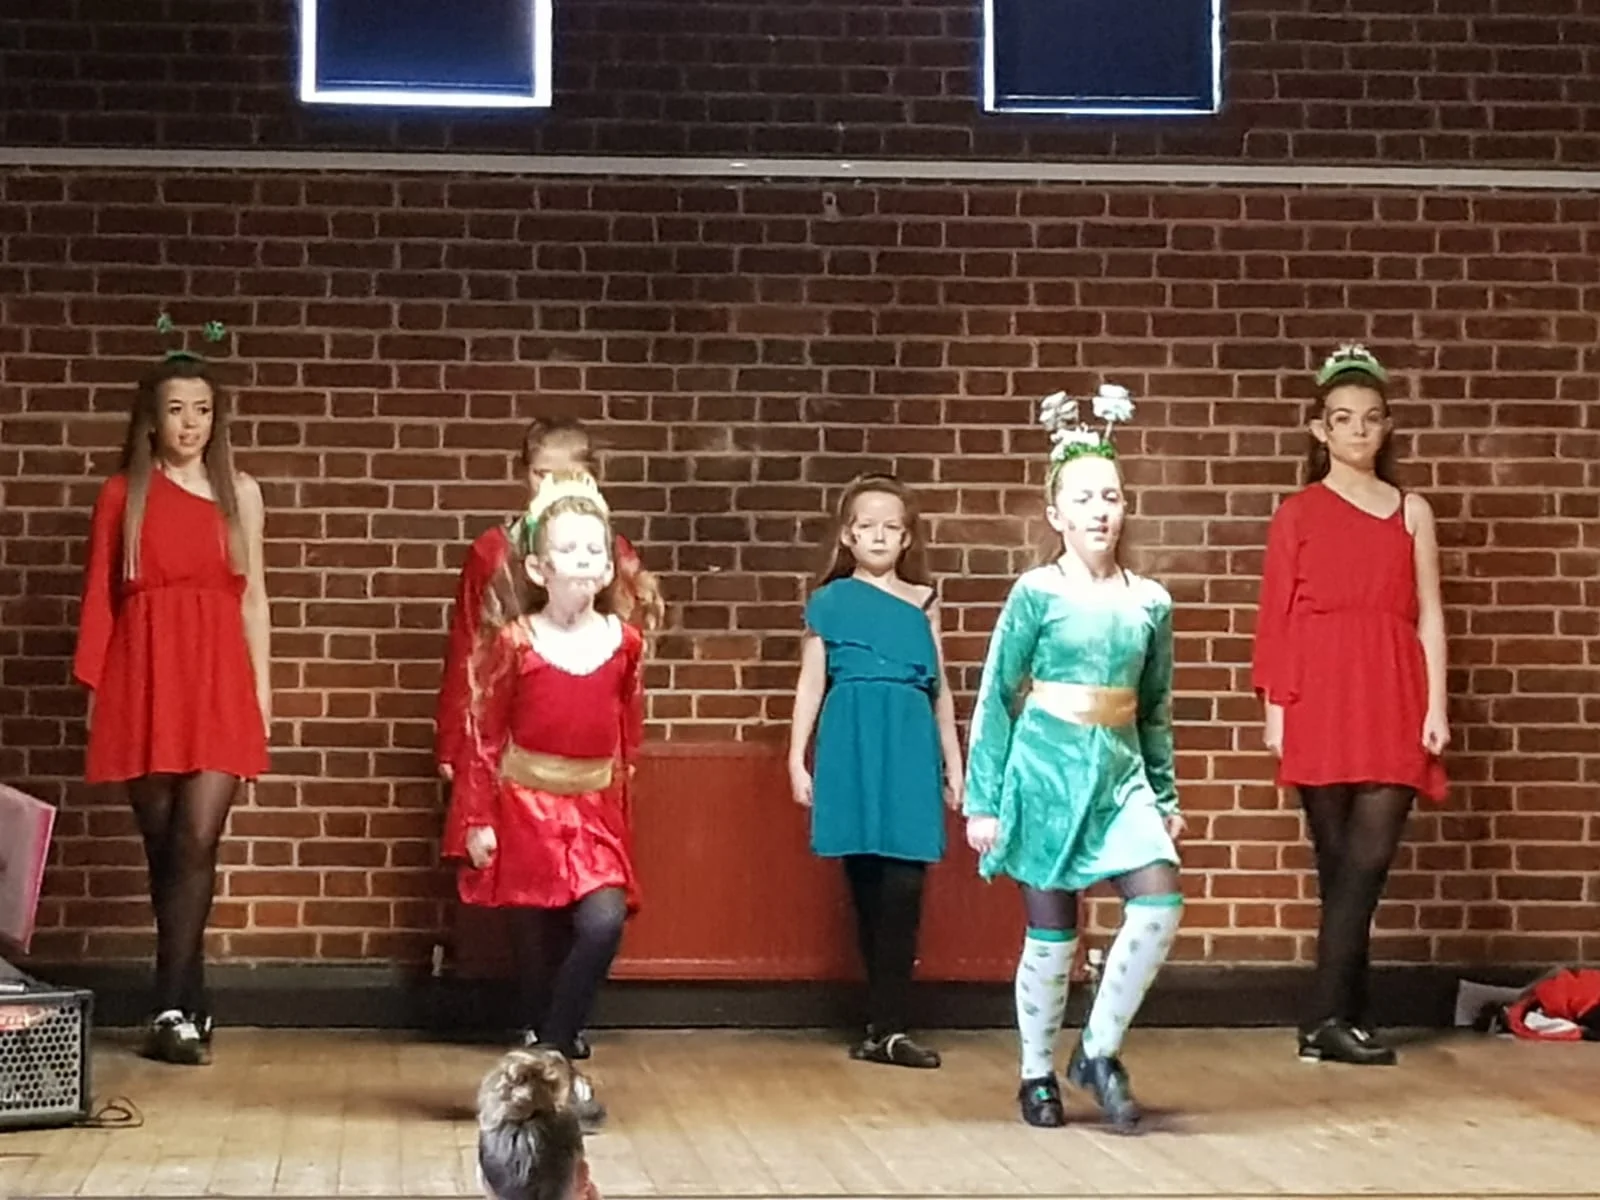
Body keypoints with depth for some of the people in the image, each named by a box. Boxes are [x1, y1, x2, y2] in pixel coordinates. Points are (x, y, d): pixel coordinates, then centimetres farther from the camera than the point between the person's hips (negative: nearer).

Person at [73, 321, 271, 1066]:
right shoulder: (122, 495, 7)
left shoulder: (239, 493, 10)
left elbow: (252, 596, 12)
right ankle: (190, 1007, 13)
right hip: (143, 678, 0)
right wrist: (93, 688, 2)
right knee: (163, 849, 4)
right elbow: (98, 599, 7)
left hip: (218, 679, 0)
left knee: (196, 844, -12)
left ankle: (172, 1013, -10)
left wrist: (262, 688, 8)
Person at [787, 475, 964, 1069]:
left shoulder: (923, 601, 13)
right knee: (868, 882, 1)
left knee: (904, 882, -8)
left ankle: (886, 1028, -6)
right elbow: (811, 685, 7)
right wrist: (797, 759, 1)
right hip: (852, 742, -1)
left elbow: (939, 689, 16)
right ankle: (884, 1025, 8)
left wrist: (954, 764, 15)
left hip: (911, 745, 1)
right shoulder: (830, 601, 7)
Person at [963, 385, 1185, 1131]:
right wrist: (982, 800, -5)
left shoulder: (1150, 602, 6)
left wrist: (1166, 796, 14)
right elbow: (996, 697, -2)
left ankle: (1099, 1050, 2)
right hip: (1047, 768, -3)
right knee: (1051, 932, 1)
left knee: (1160, 904, -15)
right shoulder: (1037, 593, -5)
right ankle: (1037, 1074, 19)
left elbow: (1156, 709, 14)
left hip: (1121, 772, 3)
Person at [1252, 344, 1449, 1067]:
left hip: (1392, 702, 2)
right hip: (1320, 701, -1)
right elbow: (1275, 617, 4)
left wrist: (1436, 707, 2)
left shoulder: (1411, 512, 13)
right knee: (1341, 859, -1)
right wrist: (1274, 707, -2)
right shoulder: (1297, 514, 7)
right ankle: (1332, 1017, 0)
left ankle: (1332, 1017, -3)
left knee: (1368, 858, -7)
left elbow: (1429, 615, 9)